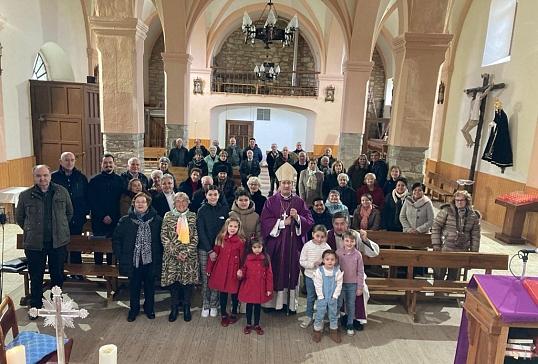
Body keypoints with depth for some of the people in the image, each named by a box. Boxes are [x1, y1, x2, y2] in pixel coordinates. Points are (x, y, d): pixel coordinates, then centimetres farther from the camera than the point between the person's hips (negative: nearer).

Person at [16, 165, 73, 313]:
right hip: (34, 243, -1)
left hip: (58, 241, 1)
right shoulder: (25, 195, -4)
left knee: (57, 274, 14)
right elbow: (19, 217, 9)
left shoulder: (62, 192, -2)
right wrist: (31, 231, 8)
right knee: (36, 276, 12)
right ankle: (35, 305, 30)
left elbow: (69, 212, 9)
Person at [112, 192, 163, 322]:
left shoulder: (157, 220, -6)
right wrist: (120, 256, -2)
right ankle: (133, 309, 35)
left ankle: (149, 309, 35)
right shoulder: (125, 220, -3)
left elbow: (162, 240, 0)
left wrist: (159, 257, -4)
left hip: (150, 261, 0)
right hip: (133, 261, 1)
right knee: (134, 287, 15)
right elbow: (116, 239, 4)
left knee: (150, 286, 15)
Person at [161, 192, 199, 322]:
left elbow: (195, 237, -2)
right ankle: (174, 308, 25)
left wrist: (186, 252, -12)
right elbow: (164, 236, -3)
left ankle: (187, 308, 24)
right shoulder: (168, 216, 1)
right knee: (172, 280, 6)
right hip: (171, 255, 0)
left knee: (188, 280, 5)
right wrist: (175, 253, -11)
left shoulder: (193, 216, 1)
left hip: (189, 256, 0)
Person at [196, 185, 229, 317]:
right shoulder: (202, 210, -2)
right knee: (205, 278, 3)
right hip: (204, 250, -1)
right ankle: (205, 305, 16)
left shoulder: (224, 210, 2)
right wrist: (210, 251, -10)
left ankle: (213, 305, 17)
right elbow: (201, 232, -5)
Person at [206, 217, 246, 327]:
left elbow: (243, 258, -5)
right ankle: (223, 315, 27)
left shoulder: (241, 241, -7)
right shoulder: (220, 238, 0)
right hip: (221, 269, 2)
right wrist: (209, 269, 6)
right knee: (223, 292, 11)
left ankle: (234, 314, 32)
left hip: (234, 270, -2)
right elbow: (215, 253, 4)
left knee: (234, 292, 11)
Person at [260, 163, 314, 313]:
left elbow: (309, 221, 0)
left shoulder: (299, 202, 6)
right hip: (275, 244, -1)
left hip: (294, 244, 1)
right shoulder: (271, 201, 3)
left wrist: (297, 217, -17)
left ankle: (291, 303, 15)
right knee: (276, 272, 2)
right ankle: (273, 301, 14)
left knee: (292, 271, 4)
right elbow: (265, 221, -8)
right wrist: (283, 222, -13)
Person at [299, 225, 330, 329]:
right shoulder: (307, 245, -11)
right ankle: (309, 317, 33)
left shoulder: (327, 247, -11)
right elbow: (302, 261, -9)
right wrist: (313, 264, -21)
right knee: (310, 297, 16)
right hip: (310, 276, 1)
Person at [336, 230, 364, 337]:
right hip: (340, 283, -1)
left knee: (351, 305, 14)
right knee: (338, 304, 9)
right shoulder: (338, 253, -10)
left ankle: (350, 325, 30)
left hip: (352, 284, 1)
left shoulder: (358, 254, -8)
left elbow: (360, 272, -3)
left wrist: (360, 287, -1)